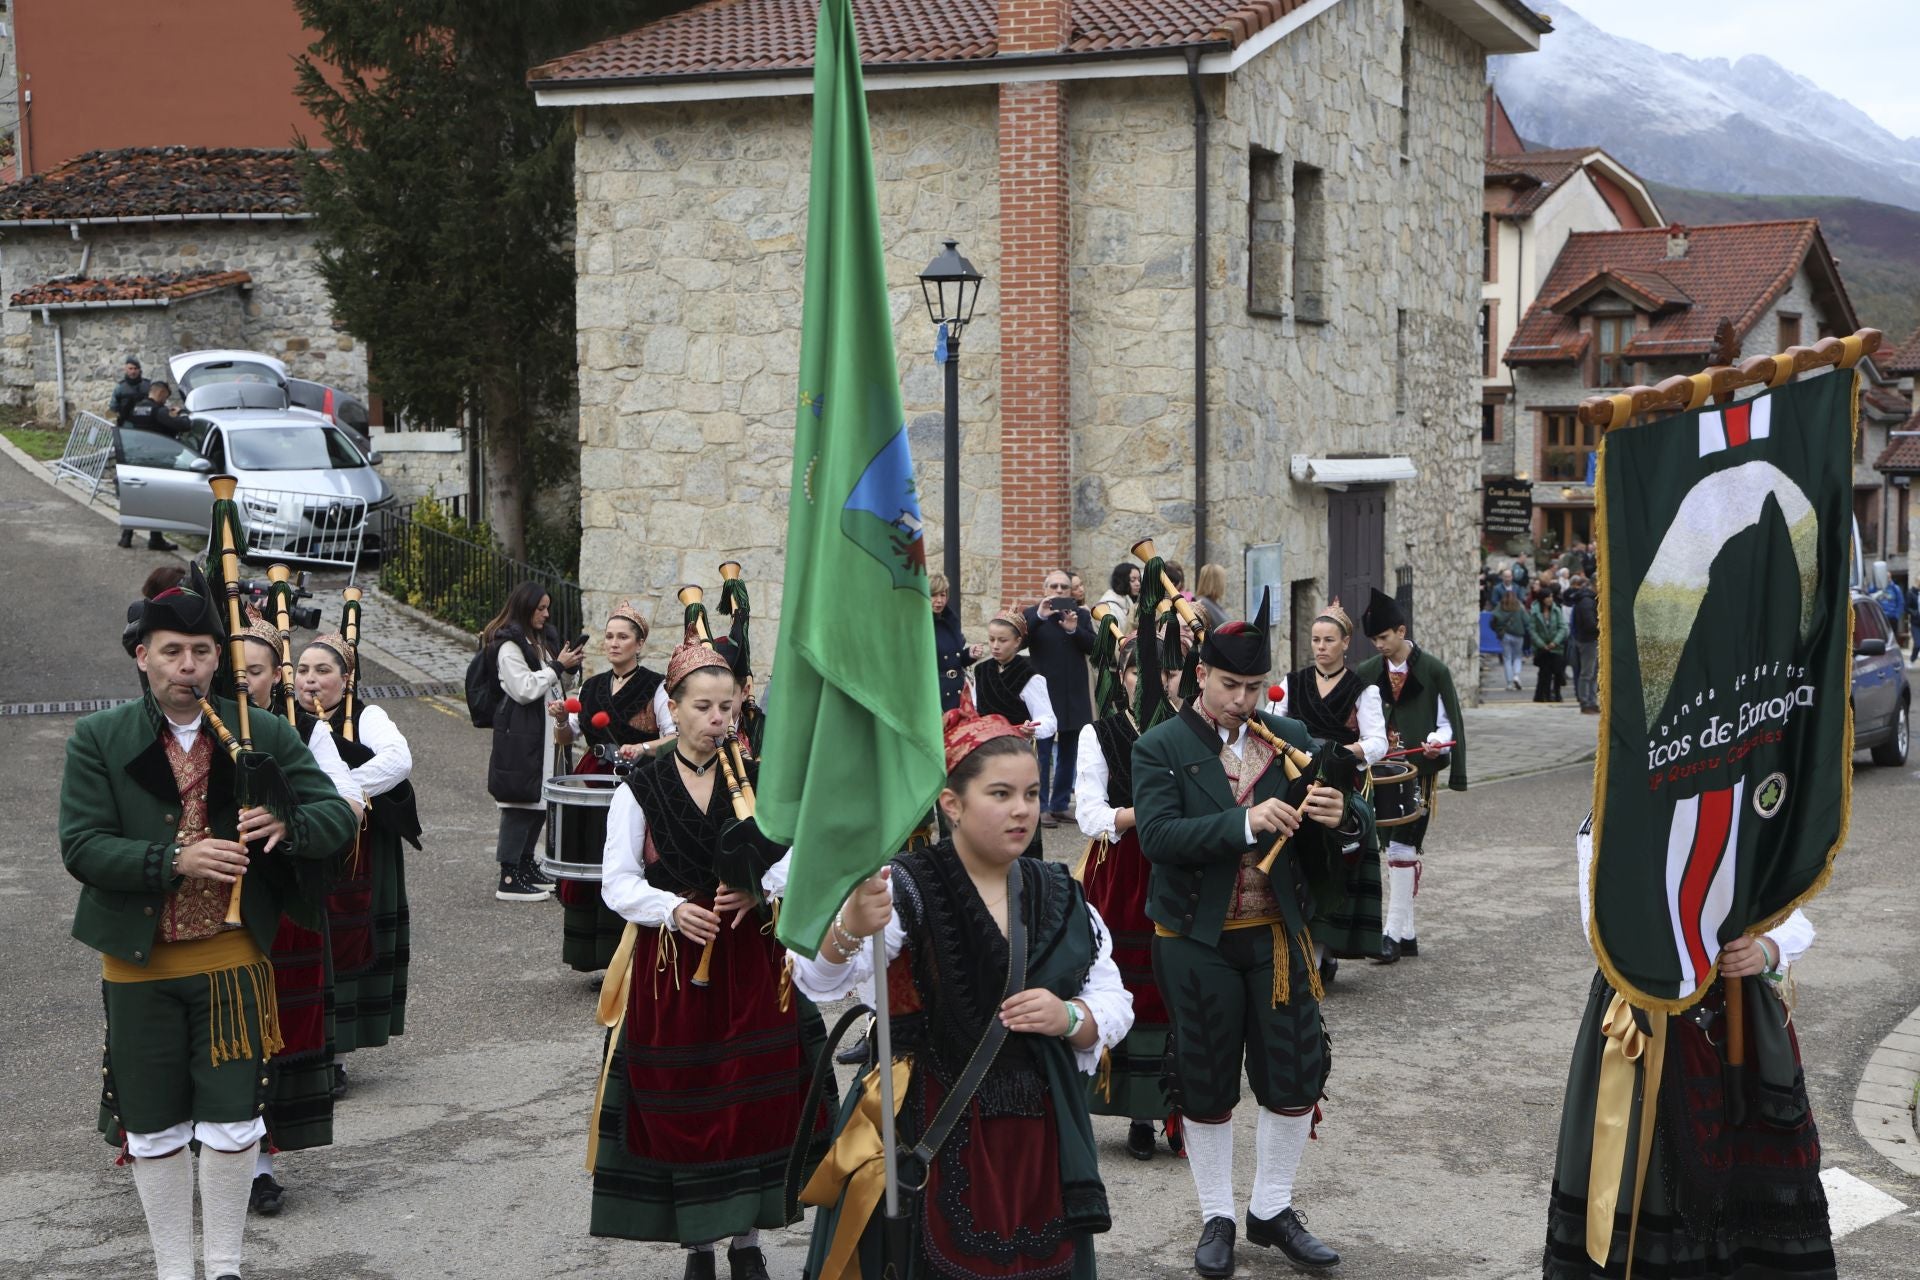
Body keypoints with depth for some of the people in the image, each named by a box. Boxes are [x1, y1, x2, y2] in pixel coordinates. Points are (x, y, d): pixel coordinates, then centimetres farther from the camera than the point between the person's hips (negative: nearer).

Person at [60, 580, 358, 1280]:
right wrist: (174, 861, -25)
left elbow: (337, 816, -2)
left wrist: (285, 824, -24)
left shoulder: (264, 735, 0)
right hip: (138, 960, 0)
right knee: (154, 1128, 12)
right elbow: (81, 846, -11)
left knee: (231, 1122, 2)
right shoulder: (97, 741, -3)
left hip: (233, 958, 0)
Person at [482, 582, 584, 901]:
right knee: (519, 803, -9)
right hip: (519, 735, -10)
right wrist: (557, 667, -14)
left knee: (540, 801, 12)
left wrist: (567, 669, 8)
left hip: (543, 732, 10)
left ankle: (526, 865, 22)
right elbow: (524, 689, -19)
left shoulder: (540, 641, 19)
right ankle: (509, 878, -7)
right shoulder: (509, 645, -11)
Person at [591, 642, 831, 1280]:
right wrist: (673, 910, -21)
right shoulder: (640, 788, 0)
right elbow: (618, 882, -3)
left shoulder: (759, 779, 5)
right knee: (680, 1108, 3)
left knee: (754, 1102, 5)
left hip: (750, 964, 2)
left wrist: (761, 889, -16)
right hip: (670, 968, -1)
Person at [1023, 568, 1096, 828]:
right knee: (1042, 752, -4)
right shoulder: (1032, 615, 1)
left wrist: (1075, 630, -18)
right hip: (1044, 694, -4)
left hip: (1075, 696, 4)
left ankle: (1060, 804, 18)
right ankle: (1041, 807, -1)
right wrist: (1039, 617, -25)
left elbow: (1095, 646, -1)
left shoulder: (1081, 615, 10)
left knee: (1069, 753, 9)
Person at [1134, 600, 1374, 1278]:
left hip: (1279, 935, 3)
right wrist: (1246, 822, -32)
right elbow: (1157, 835, -21)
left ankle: (1273, 1210, 25)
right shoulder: (1161, 748, -6)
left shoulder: (1291, 739, 4)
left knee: (1295, 1077, 7)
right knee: (1205, 1084, 8)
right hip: (1198, 941, -3)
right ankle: (1217, 1218, 23)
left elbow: (1358, 829, 1)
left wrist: (1341, 816, -24)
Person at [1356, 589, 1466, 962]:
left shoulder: (1433, 671, -2)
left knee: (1402, 847, -6)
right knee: (1398, 849, 5)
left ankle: (1396, 932, -2)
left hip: (1417, 772, -4)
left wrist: (1437, 744, -19)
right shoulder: (1368, 672, 9)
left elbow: (1448, 722, 0)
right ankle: (1405, 932, 11)